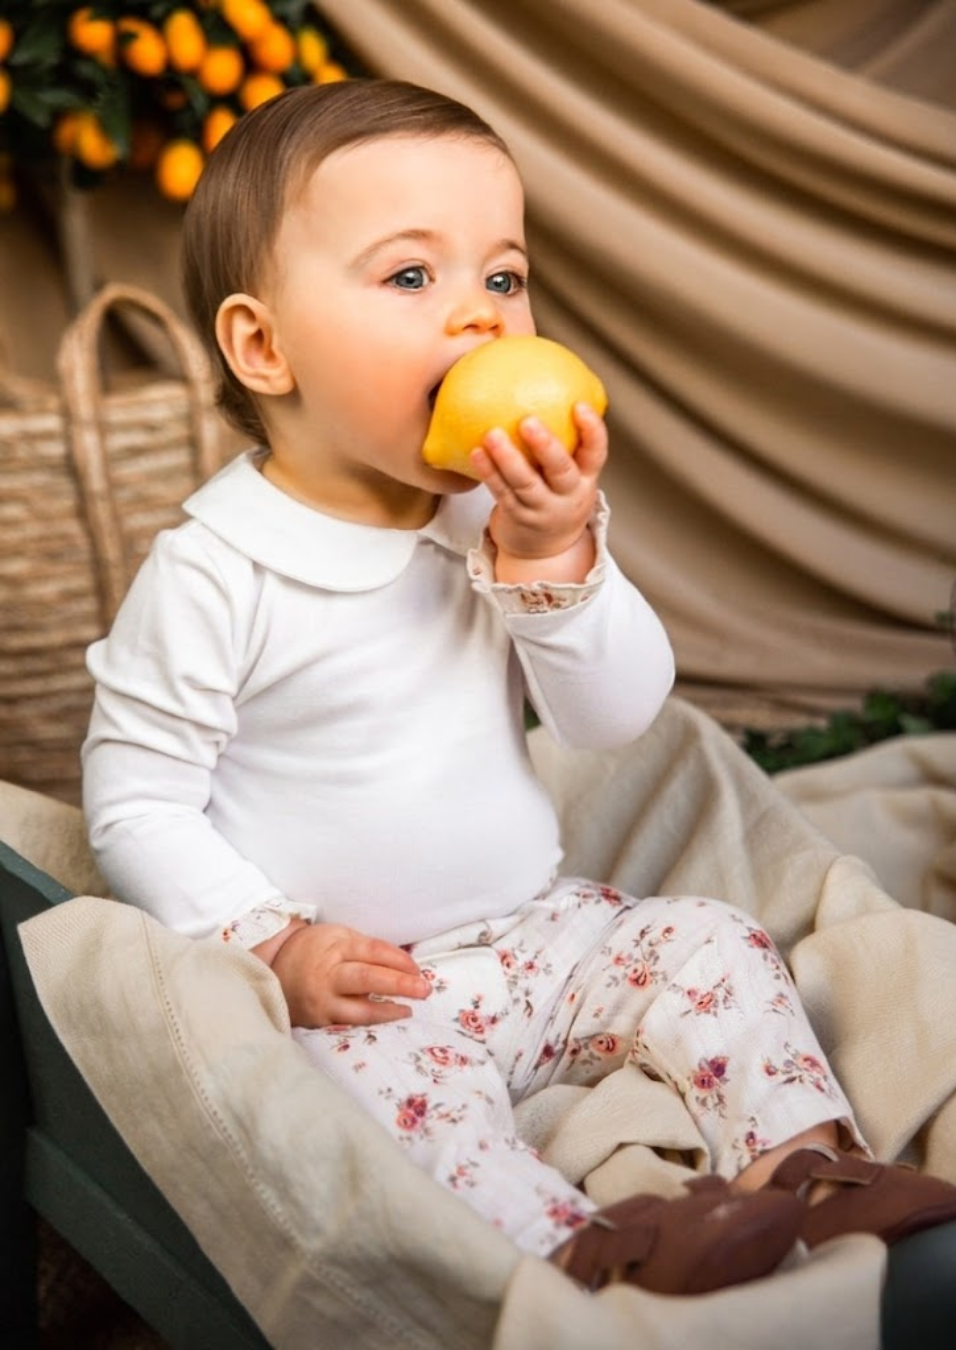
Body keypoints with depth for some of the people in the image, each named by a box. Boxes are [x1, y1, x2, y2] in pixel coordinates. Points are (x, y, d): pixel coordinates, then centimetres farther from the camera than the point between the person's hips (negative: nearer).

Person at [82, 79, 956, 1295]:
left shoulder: (517, 513, -1)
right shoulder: (213, 574, -16)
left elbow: (618, 716, -4)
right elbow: (136, 805, -11)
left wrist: (552, 558, -20)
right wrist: (272, 945, -20)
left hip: (530, 928, 5)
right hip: (351, 983, -5)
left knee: (706, 942, -8)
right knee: (391, 1071, -31)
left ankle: (804, 1165, -5)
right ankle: (574, 1251, -31)